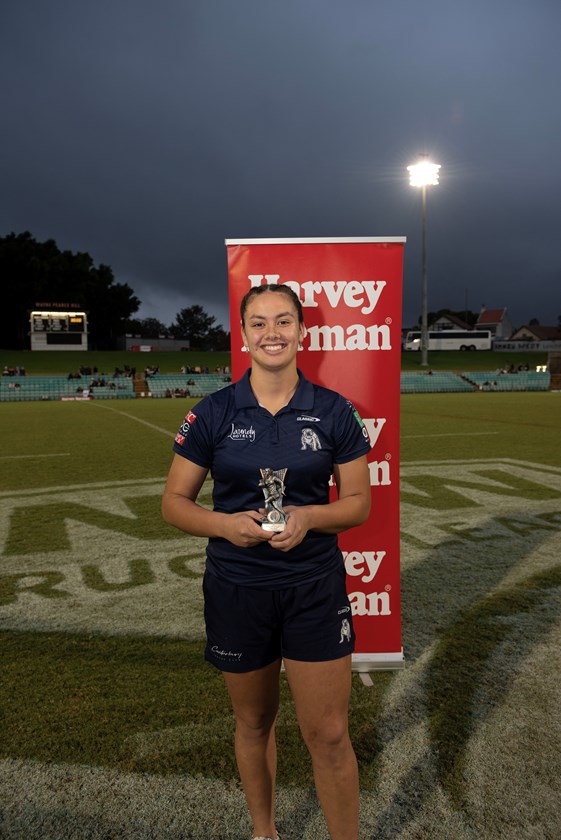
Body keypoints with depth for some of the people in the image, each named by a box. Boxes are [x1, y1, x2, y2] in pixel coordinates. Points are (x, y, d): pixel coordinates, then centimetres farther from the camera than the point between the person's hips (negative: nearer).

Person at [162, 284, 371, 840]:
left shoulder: (333, 412, -5)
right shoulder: (213, 413, -5)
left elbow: (358, 502, 1)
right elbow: (174, 501, -1)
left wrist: (309, 516, -19)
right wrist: (224, 523, -20)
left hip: (315, 588, 0)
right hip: (236, 590, 1)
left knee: (328, 734, 5)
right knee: (253, 722, 20)